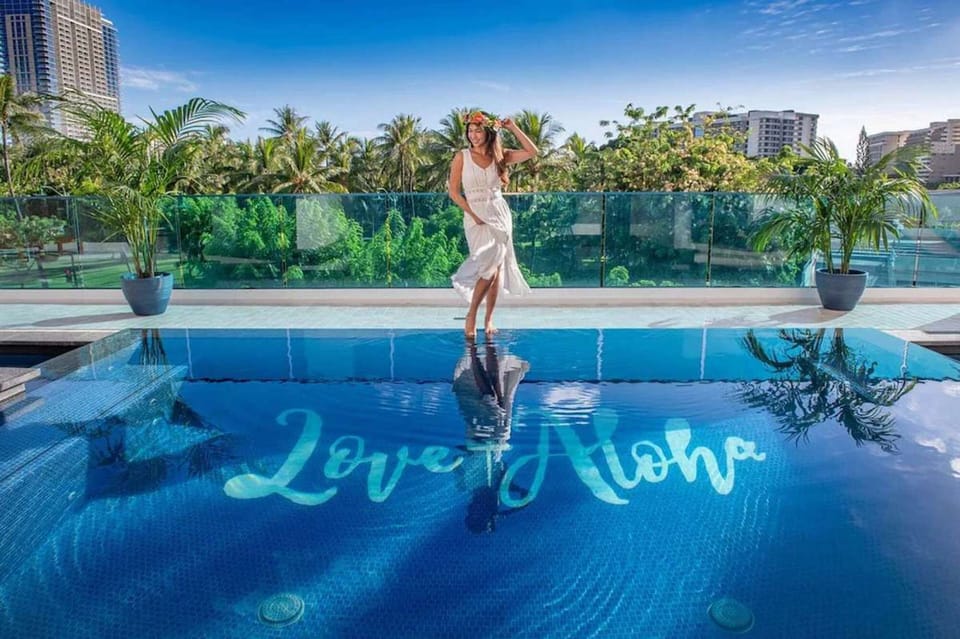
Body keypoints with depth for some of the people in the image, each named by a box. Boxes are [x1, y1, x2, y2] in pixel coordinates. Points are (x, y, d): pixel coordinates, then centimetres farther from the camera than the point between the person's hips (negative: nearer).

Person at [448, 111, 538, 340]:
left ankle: (489, 320, 11)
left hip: (500, 214, 3)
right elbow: (454, 192, -3)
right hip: (476, 216, -3)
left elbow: (531, 152, 2)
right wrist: (473, 215, -12)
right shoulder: (462, 157, -2)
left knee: (498, 268, 2)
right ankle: (471, 315, -2)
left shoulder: (499, 156, 6)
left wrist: (513, 127, -1)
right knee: (490, 267, -17)